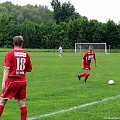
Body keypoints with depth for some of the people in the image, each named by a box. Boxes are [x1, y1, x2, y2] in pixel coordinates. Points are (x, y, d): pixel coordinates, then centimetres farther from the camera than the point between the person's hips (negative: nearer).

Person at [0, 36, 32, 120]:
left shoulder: (10, 54, -7)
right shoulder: (26, 54, 4)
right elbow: (29, 69, 9)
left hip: (12, 81, -3)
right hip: (22, 81, 4)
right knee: (22, 103, 7)